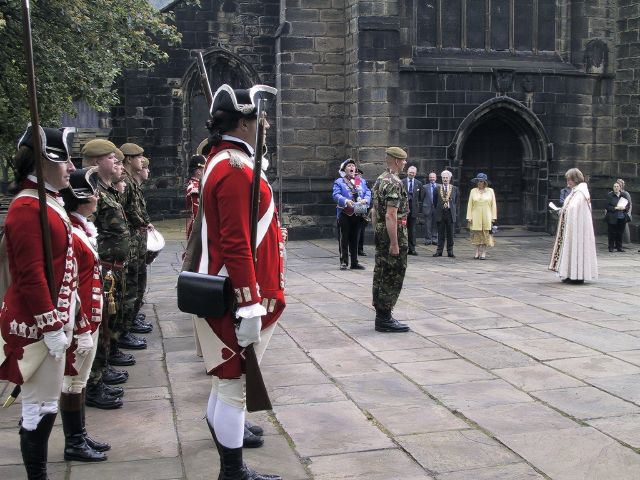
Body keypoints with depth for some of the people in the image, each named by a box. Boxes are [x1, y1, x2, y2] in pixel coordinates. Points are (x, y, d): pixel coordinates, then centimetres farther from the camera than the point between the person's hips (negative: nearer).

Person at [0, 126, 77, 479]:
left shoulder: (48, 201, 12)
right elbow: (31, 276, -22)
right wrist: (51, 328, -20)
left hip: (54, 317, 10)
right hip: (38, 326, -10)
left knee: (46, 404, 17)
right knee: (40, 408, 1)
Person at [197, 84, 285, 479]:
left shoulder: (224, 161, 13)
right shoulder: (236, 169, -21)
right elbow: (236, 245, -26)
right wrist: (249, 307, -24)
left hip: (225, 290, 10)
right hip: (239, 296, -10)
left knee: (228, 378, 23)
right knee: (235, 383, 0)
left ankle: (222, 427, 41)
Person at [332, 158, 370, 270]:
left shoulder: (361, 181, 14)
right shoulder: (339, 182, 1)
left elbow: (368, 193, 6)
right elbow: (336, 195, -11)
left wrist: (365, 199, -16)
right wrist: (346, 201, -28)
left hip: (357, 214, 4)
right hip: (344, 214, -4)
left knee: (355, 239, 10)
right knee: (344, 239, 0)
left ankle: (354, 263, 16)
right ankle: (344, 262, 6)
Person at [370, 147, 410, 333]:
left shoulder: (379, 181, 14)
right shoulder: (394, 183, -17)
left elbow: (374, 211, 19)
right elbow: (391, 215, -23)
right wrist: (394, 243, -23)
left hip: (380, 233, 10)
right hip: (394, 233, -10)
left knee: (381, 275, 12)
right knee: (393, 277, -5)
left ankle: (381, 315, 19)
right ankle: (385, 319, -2)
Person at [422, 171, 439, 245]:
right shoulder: (425, 187, 5)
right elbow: (422, 198, 5)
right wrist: (424, 205, -1)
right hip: (428, 208, -1)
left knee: (435, 225, 5)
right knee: (428, 225, 2)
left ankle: (435, 239, 10)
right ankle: (428, 239, 8)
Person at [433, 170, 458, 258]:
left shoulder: (454, 189, 6)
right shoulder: (437, 188, 6)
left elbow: (456, 202, 9)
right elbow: (435, 202, 10)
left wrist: (456, 213, 3)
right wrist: (435, 212, 5)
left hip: (450, 213, 0)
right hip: (440, 213, 0)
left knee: (450, 234, 3)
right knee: (441, 234, 4)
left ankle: (450, 251, 8)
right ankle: (439, 251, 9)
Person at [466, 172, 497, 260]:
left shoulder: (490, 191, 6)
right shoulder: (473, 191, 7)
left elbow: (493, 205, 5)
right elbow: (470, 205, 6)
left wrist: (493, 217, -1)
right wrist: (469, 217, -1)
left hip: (486, 216, -1)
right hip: (476, 216, 1)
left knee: (485, 234, -1)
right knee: (476, 234, 0)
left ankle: (483, 252, 3)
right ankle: (477, 252, 7)